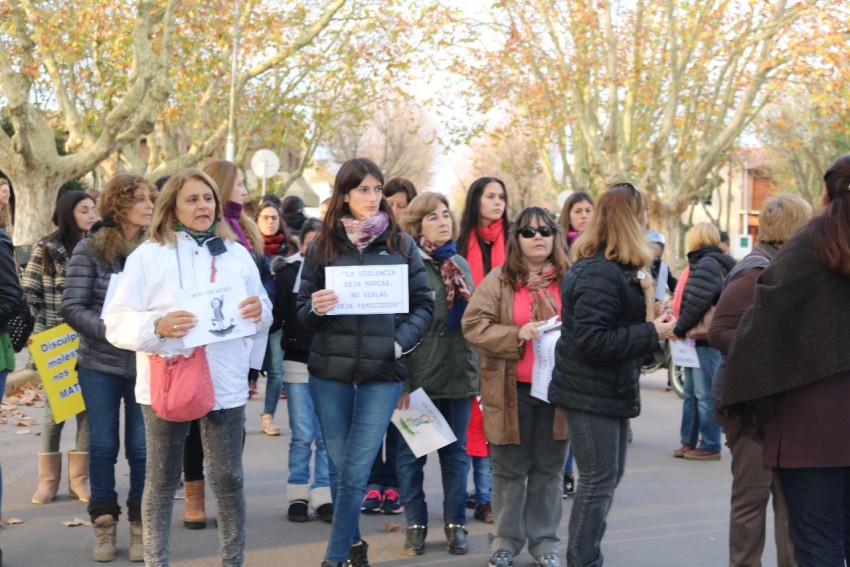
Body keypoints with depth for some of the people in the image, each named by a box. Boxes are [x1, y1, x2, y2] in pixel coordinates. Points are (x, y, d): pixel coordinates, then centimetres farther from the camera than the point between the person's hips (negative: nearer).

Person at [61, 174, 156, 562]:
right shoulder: (90, 250, -3)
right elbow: (72, 307, -7)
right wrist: (111, 332, -18)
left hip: (145, 365, 0)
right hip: (99, 364, 0)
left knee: (142, 448, 4)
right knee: (103, 445, 7)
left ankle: (140, 526, 17)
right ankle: (104, 525, 19)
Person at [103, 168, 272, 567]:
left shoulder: (236, 253, 11)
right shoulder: (148, 255, 0)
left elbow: (263, 317, 15)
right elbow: (117, 324, -4)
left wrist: (258, 311, -9)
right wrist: (158, 326, -22)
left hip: (224, 382, 2)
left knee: (228, 480, 6)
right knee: (162, 481, 8)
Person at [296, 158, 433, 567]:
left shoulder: (401, 245, 4)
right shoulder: (323, 245, 5)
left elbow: (423, 304, 6)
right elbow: (302, 310, 7)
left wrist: (402, 341, -10)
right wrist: (316, 308, -16)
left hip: (382, 374, -1)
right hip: (330, 371, 1)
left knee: (356, 472, -4)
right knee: (339, 468, 10)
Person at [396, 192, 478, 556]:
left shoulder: (460, 264, 12)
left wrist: (478, 371, 10)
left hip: (459, 372, 5)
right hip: (418, 374, -5)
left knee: (455, 451, 11)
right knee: (411, 452, 4)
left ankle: (455, 523, 21)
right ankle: (415, 523, 17)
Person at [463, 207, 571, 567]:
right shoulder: (499, 280, 1)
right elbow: (474, 325, -7)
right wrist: (517, 335, -19)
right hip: (512, 389, -1)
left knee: (549, 469, 10)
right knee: (510, 469, 8)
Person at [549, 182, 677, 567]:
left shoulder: (613, 269, 13)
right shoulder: (600, 274, -21)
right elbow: (591, 340, -27)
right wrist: (652, 334, -23)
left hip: (610, 390, 11)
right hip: (591, 394, -11)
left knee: (608, 477, 17)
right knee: (599, 480, -5)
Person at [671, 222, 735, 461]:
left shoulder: (708, 264, -14)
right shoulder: (703, 262, 18)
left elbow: (697, 303, -20)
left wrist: (679, 329, -11)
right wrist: (680, 328, 13)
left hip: (706, 341, -10)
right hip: (696, 339, 10)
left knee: (705, 395, -5)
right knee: (691, 393, 14)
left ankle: (710, 446, 0)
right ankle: (690, 442, 21)